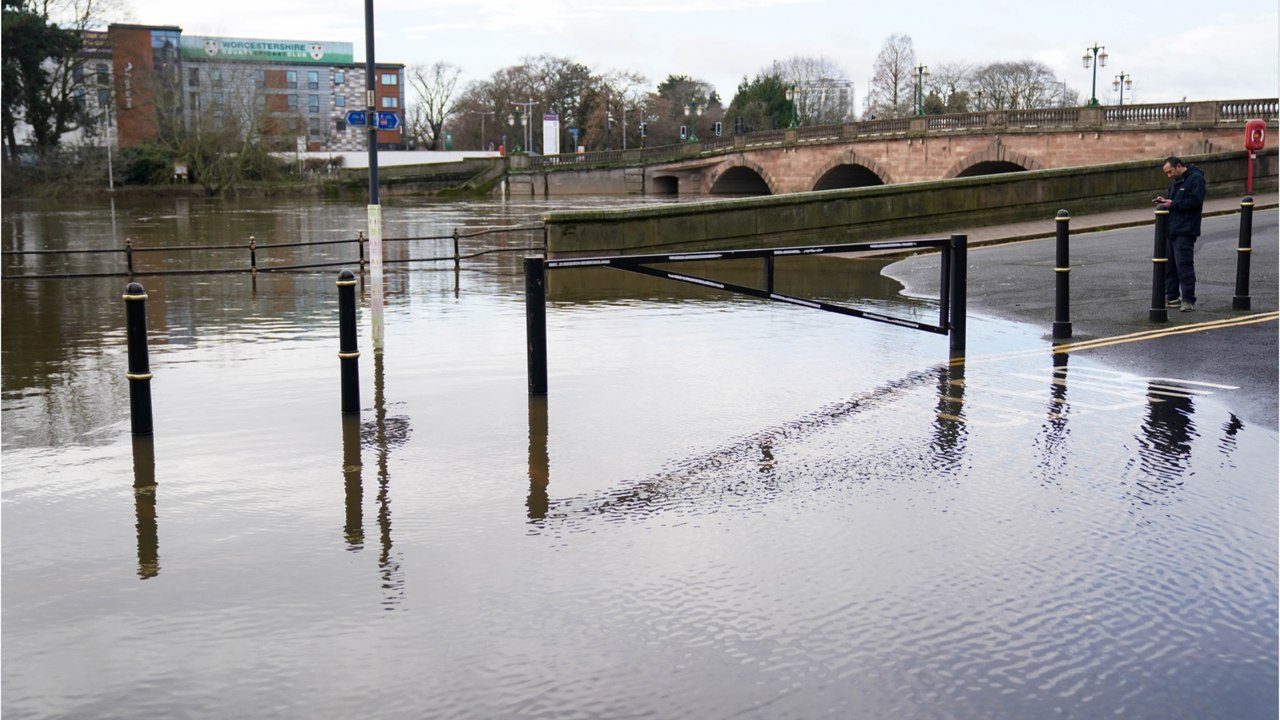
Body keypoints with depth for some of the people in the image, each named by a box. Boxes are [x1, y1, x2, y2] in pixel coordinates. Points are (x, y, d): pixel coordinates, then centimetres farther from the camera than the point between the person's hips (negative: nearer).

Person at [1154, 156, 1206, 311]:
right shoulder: (1175, 181, 20)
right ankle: (1172, 297, 19)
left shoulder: (1196, 179, -9)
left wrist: (1172, 204, -16)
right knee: (1169, 265, 11)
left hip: (1185, 231, -9)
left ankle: (1188, 300, -7)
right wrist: (1164, 201, 7)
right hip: (1171, 230, 9)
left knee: (1184, 265, -10)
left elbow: (1195, 201, -19)